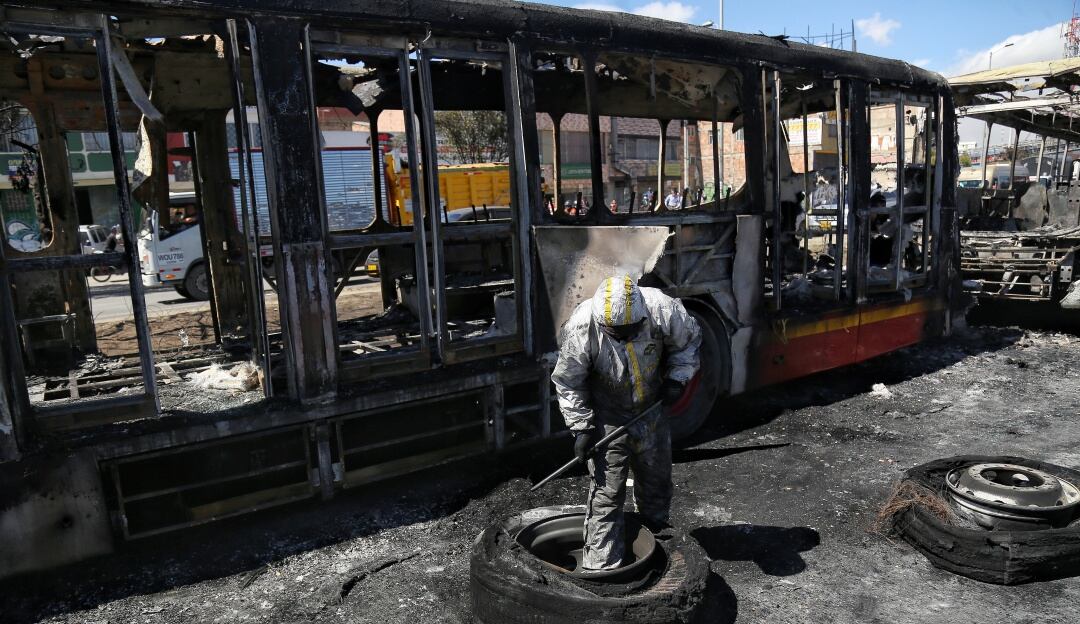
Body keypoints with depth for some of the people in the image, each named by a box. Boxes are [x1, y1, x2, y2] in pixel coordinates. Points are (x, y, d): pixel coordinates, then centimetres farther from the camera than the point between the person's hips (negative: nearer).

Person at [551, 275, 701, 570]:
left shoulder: (663, 310, -25)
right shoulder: (581, 327, -30)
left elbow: (688, 342, -2)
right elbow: (568, 382, -15)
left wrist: (677, 379, -13)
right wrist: (580, 426, -16)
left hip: (651, 411, 4)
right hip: (607, 419, -3)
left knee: (657, 482, 21)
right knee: (606, 494, -6)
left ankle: (657, 540, 47)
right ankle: (599, 567, 6)